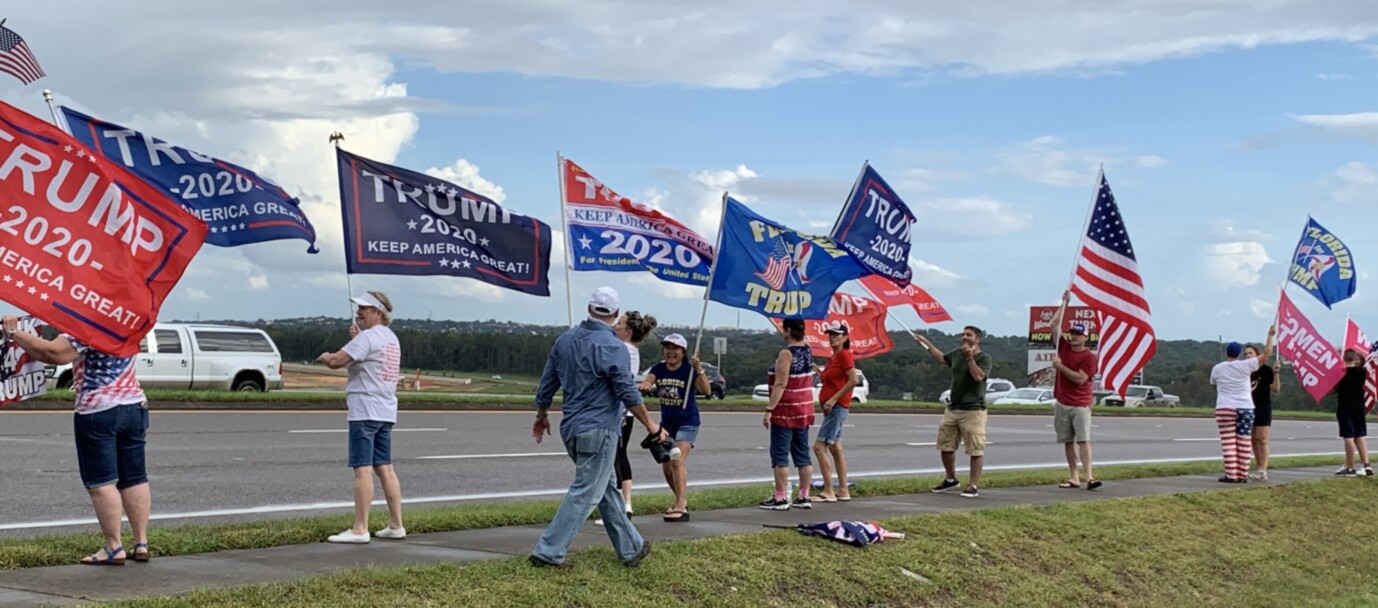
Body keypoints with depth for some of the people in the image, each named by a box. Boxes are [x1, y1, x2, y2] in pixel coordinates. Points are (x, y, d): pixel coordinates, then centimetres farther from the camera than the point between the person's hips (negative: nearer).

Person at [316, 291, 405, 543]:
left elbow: (336, 361, -18)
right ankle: (396, 525, 14)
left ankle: (360, 529, -11)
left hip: (365, 410, -9)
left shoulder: (367, 337, -12)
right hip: (385, 411, 9)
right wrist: (356, 337, 23)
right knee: (385, 468, 12)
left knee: (362, 469, -9)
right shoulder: (391, 338, 17)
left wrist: (325, 357, 3)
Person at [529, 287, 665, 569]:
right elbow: (628, 394, -15)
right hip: (599, 430, -8)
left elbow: (547, 383, 13)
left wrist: (542, 416, 28)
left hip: (571, 429, 8)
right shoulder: (612, 347, -14)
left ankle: (631, 548, 24)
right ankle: (549, 552, -5)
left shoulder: (565, 340, 8)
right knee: (584, 494, -3)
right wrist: (651, 426, -4)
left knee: (607, 490, 16)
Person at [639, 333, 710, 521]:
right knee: (666, 467, 13)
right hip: (666, 423, 6)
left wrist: (699, 370, -38)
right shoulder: (658, 369, 0)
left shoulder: (689, 371, -13)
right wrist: (646, 385, -39)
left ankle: (680, 508, -22)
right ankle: (682, 501, 35)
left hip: (687, 422, -6)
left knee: (677, 461, -21)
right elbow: (647, 382, -15)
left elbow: (706, 391, -25)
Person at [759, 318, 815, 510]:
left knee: (779, 455, -4)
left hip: (786, 411, -8)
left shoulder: (786, 354, -17)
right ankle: (804, 497, 14)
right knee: (802, 454, 11)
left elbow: (780, 384, -21)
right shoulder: (807, 350, 5)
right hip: (805, 410, 8)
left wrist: (769, 410, -21)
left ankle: (780, 498, -6)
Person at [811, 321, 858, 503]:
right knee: (835, 448, 12)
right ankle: (843, 491, 16)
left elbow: (854, 380, -21)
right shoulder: (833, 358, 15)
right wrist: (815, 368, 6)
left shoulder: (845, 355, -12)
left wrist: (834, 399, -21)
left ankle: (828, 491, -13)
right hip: (831, 407, 10)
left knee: (820, 447, -14)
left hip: (837, 406, -10)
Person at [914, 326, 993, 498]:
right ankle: (951, 479, 30)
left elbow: (978, 376, -24)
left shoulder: (984, 358, -8)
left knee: (976, 449, -8)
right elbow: (941, 358, 30)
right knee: (945, 446, 13)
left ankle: (974, 485, -4)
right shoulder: (957, 353, 11)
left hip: (973, 410, -7)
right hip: (953, 409, 7)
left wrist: (970, 357, -25)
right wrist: (927, 343, 31)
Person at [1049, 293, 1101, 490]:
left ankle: (1089, 476, -19)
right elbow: (1055, 324, 8)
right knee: (1067, 442, 6)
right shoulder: (1063, 347, 8)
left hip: (1080, 405, -5)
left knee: (1083, 440, -12)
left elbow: (1079, 378, -17)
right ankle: (1073, 477, 9)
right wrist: (1065, 302, 6)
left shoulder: (1089, 357, -7)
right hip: (1061, 403, 5)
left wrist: (1060, 366, -14)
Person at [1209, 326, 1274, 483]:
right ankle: (1243, 475, 4)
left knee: (1228, 442, -3)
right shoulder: (1245, 366, -1)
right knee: (1244, 442, 4)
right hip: (1245, 408, 1)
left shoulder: (1217, 369, 2)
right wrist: (1270, 335, 11)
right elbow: (1266, 354, 2)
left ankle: (1231, 475, -8)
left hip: (1225, 408, -1)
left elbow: (1214, 385, 19)